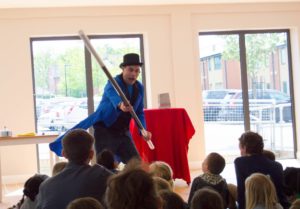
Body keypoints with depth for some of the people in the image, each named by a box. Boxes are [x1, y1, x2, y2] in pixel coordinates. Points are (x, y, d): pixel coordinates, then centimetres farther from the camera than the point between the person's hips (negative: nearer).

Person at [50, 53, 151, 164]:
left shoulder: (139, 87, 4)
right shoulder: (113, 83, -16)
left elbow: (139, 113, 11)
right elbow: (113, 96, -41)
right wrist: (120, 105, -64)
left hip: (123, 132, 6)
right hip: (105, 131, -6)